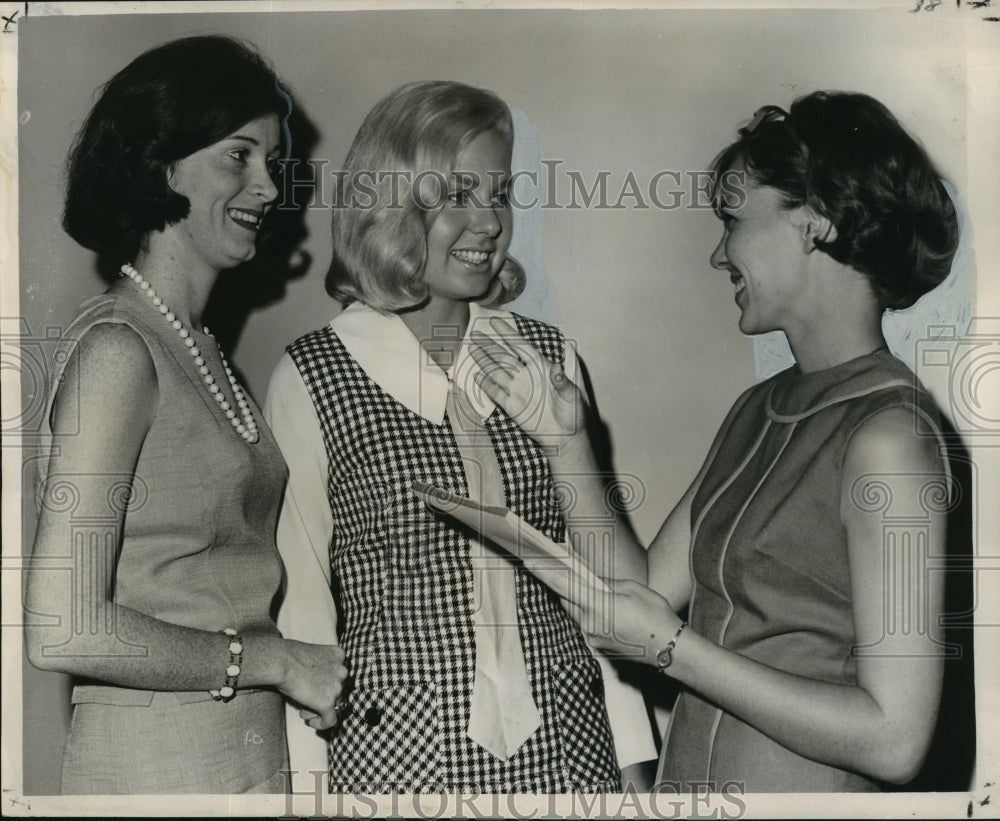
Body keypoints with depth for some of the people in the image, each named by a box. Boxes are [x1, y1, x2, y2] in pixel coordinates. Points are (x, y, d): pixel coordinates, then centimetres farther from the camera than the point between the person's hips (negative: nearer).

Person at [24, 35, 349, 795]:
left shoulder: (201, 348, 10)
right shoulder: (116, 348, -16)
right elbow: (64, 632, -22)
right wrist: (277, 659, -15)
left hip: (250, 756, 8)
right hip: (154, 766, -7)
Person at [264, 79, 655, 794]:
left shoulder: (550, 355, 4)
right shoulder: (311, 378, -6)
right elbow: (298, 607, -3)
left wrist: (632, 755, 6)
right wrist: (307, 781, -6)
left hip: (565, 747, 3)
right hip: (399, 753, -3)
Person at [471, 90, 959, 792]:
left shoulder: (888, 435, -20)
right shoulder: (761, 409, 4)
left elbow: (894, 740, -23)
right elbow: (648, 590, 1)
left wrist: (672, 647, -21)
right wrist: (565, 438, -3)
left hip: (799, 786, -7)